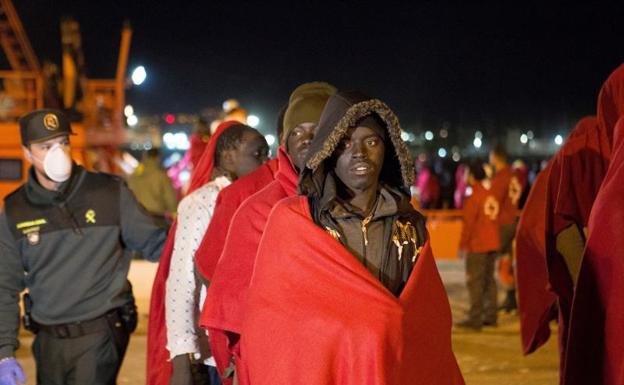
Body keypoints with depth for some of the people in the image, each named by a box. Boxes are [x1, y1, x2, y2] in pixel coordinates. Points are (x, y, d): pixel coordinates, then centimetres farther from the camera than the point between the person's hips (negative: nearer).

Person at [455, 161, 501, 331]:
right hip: (493, 244, 8)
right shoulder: (492, 194, 9)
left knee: (475, 281, -5)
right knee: (489, 279, 13)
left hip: (477, 246, -8)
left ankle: (475, 318, -7)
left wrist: (463, 245, -7)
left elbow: (468, 223, -14)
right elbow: (495, 218, 14)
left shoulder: (474, 196, -13)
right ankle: (490, 316, 15)